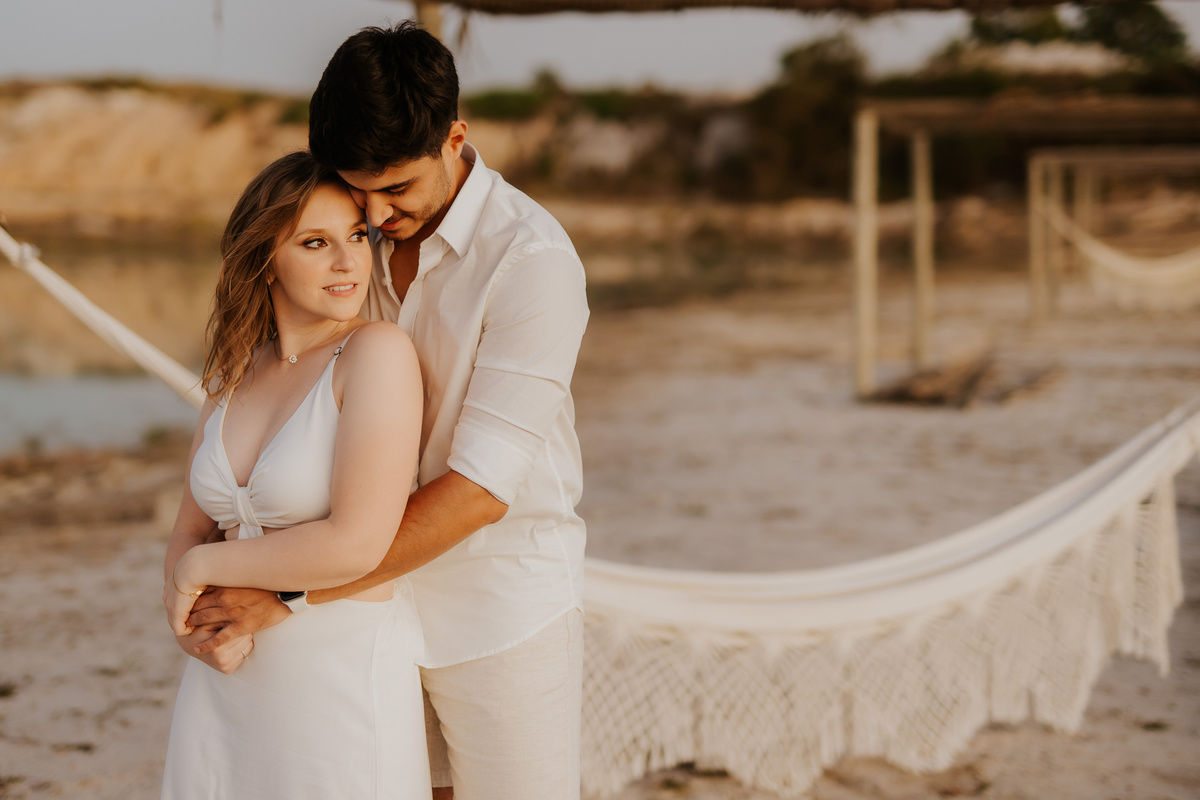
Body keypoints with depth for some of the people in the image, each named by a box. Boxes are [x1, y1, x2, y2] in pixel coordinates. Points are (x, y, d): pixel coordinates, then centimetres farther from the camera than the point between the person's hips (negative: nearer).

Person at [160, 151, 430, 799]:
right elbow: (188, 534, 12)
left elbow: (355, 544, -23)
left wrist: (206, 565, -10)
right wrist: (196, 620, -10)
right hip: (234, 683, 6)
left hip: (346, 683, -6)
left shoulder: (379, 351, -15)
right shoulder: (236, 375, 7)